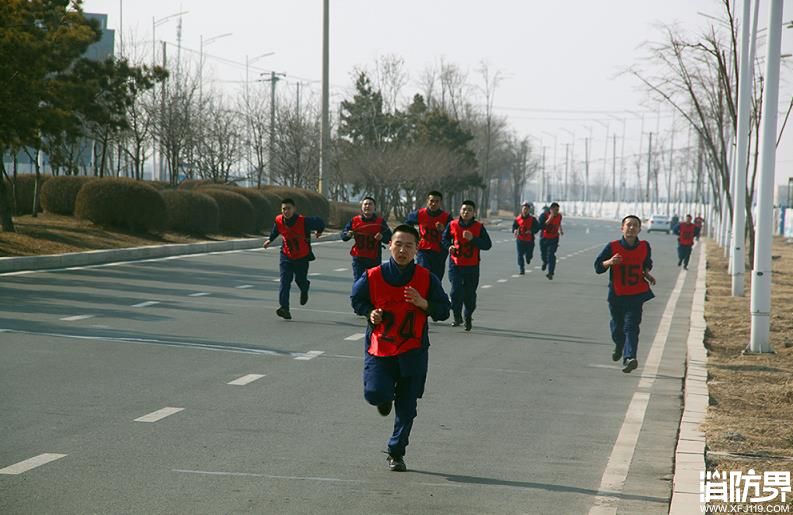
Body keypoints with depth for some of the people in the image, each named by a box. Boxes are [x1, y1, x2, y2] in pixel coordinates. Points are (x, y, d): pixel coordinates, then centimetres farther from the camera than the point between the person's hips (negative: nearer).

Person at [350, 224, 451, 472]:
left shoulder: (427, 279, -4)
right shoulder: (373, 276, -5)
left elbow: (444, 310, 2)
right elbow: (356, 298, 12)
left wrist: (422, 303, -17)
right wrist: (370, 313, -7)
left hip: (413, 351, 1)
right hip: (379, 347, -1)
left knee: (406, 407, 4)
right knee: (375, 394, -19)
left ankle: (396, 453, 21)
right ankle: (385, 398, 20)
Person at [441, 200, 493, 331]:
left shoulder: (479, 227, -1)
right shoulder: (452, 225, 1)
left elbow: (487, 245, -5)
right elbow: (444, 239, 16)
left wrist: (472, 239, -17)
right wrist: (449, 246, -6)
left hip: (472, 266, 0)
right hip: (455, 264, 0)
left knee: (470, 293, 6)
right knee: (456, 291, -12)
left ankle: (468, 318, 26)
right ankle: (457, 316, 5)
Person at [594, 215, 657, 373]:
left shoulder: (644, 247, -1)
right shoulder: (613, 247, -9)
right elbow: (598, 267, -5)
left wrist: (647, 274, 0)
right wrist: (609, 262, -24)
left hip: (636, 295, -1)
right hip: (617, 294, 1)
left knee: (631, 326, -14)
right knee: (617, 326, 16)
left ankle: (629, 358, -26)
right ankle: (619, 346, 47)